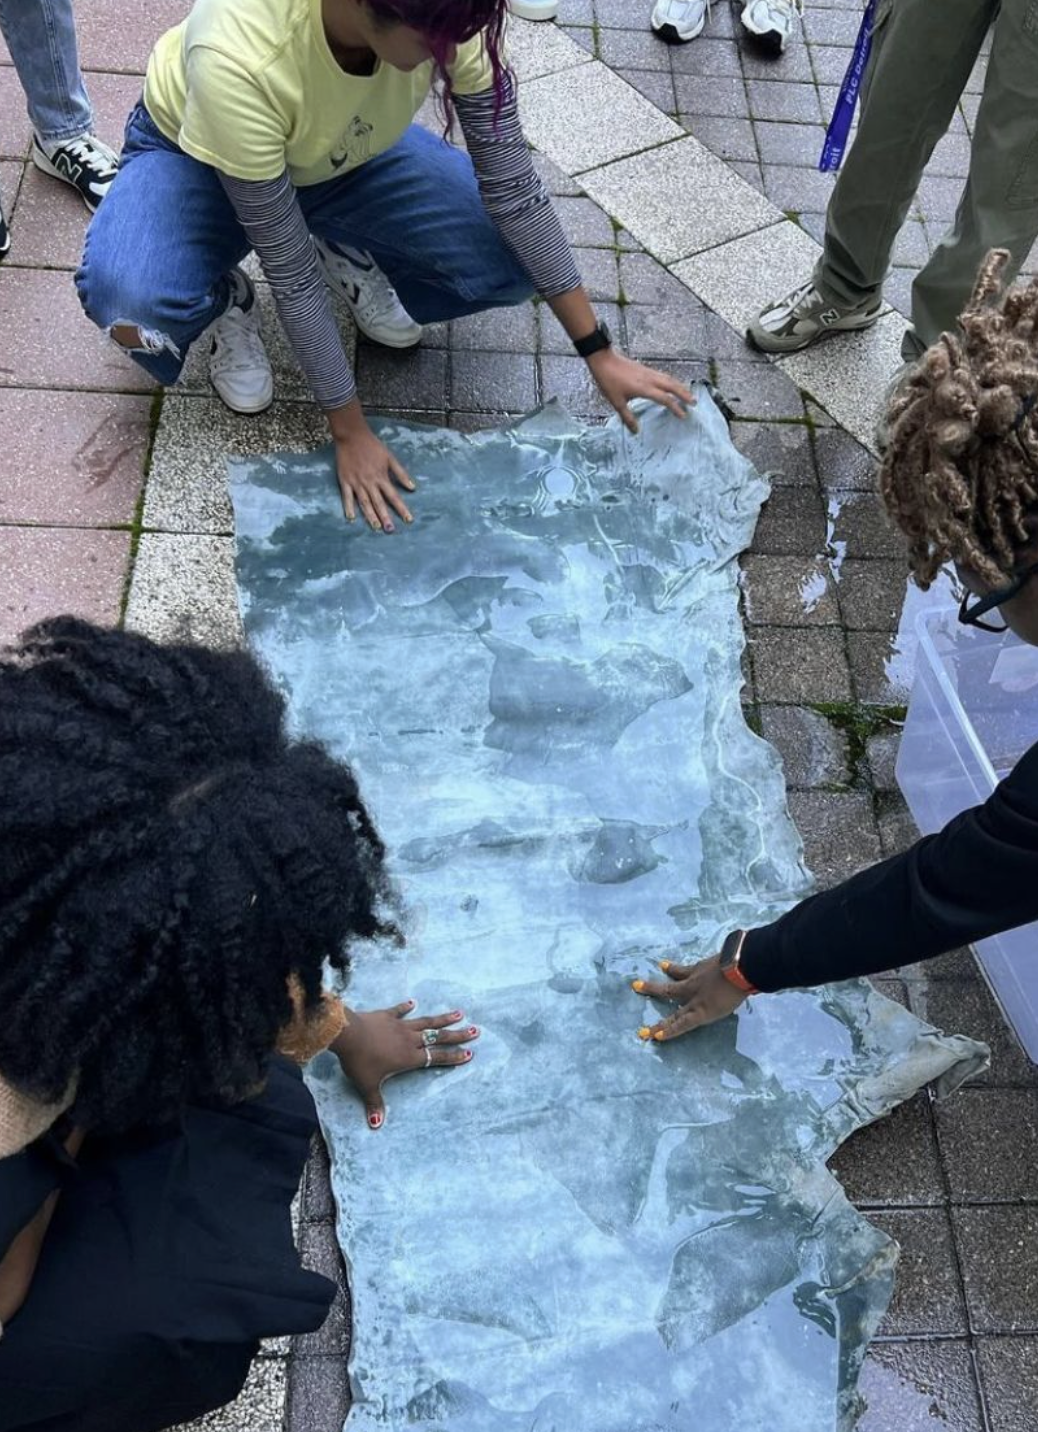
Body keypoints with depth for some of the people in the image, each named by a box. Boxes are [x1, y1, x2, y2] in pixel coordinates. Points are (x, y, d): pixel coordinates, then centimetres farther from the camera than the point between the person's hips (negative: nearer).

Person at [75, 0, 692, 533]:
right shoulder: (238, 58, -42)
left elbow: (512, 185, -22)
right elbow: (289, 266, -32)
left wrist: (600, 352, -19)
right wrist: (349, 428, -25)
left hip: (350, 153, 4)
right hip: (195, 154, -3)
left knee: (511, 262, -18)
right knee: (129, 306, -35)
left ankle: (352, 258, 11)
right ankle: (227, 303, 2)